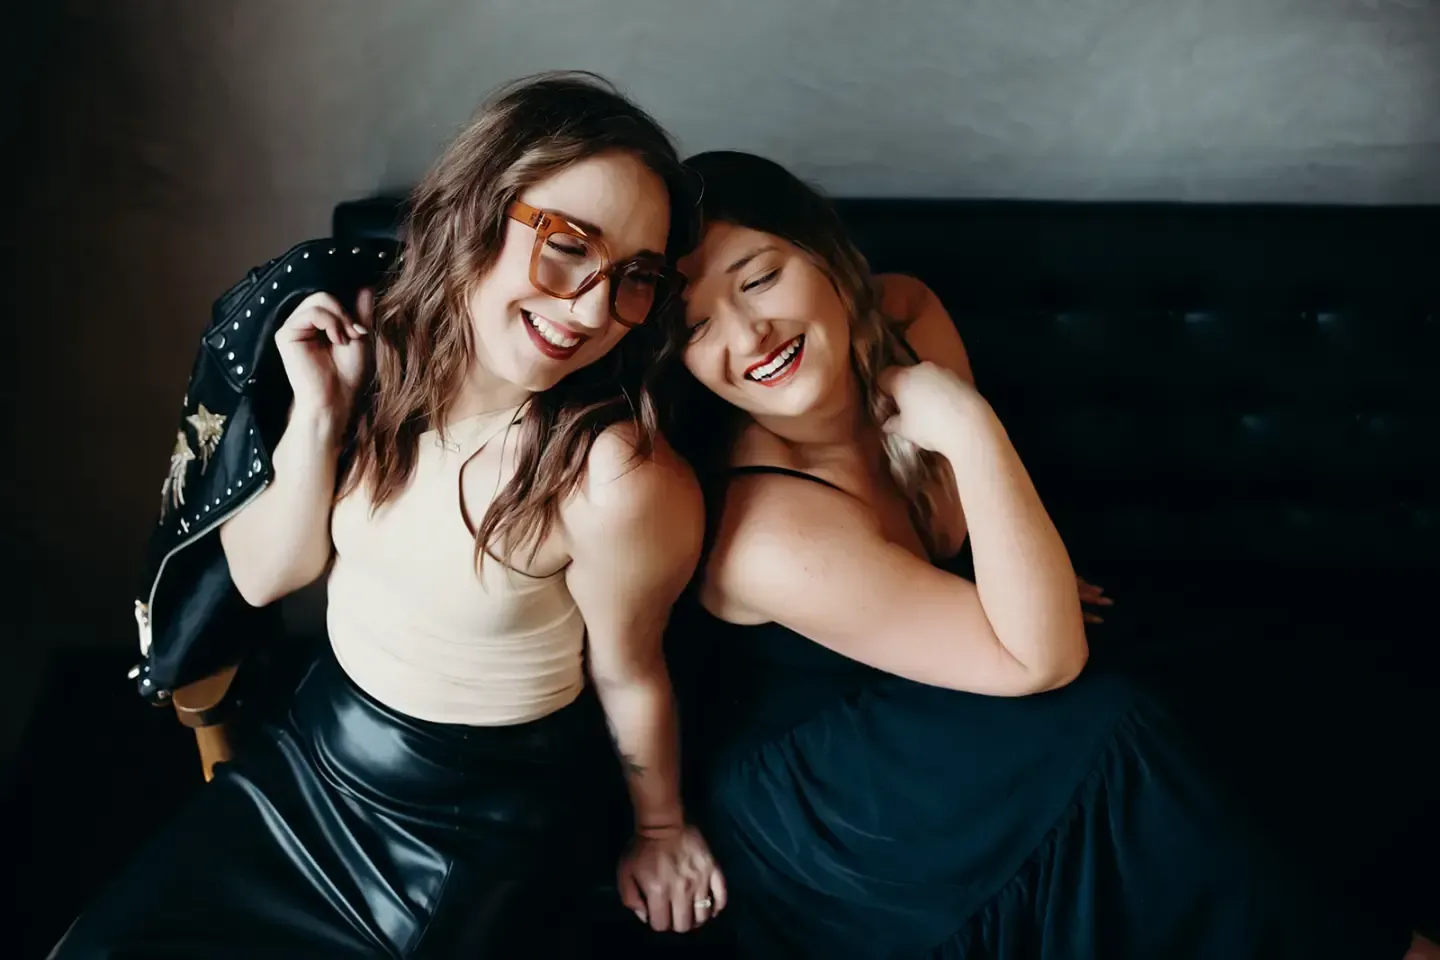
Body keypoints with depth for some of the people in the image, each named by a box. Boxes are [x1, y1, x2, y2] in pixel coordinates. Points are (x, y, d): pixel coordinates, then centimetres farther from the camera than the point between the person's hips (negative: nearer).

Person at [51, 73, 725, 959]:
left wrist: (661, 830, 3)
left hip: (485, 825, -5)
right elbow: (264, 576, -6)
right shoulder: (378, 349, -13)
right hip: (316, 747, 5)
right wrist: (318, 414, -22)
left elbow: (629, 676, -14)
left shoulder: (617, 480, -32)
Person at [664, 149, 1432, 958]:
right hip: (814, 793, -7)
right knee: (1084, 733, -21)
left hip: (907, 710, 7)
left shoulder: (906, 316, -15)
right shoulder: (764, 537, -35)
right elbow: (1041, 661, -29)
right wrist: (974, 431, -36)